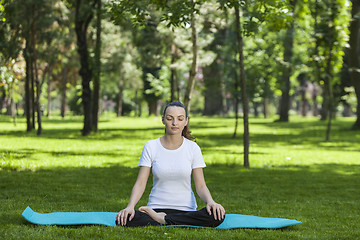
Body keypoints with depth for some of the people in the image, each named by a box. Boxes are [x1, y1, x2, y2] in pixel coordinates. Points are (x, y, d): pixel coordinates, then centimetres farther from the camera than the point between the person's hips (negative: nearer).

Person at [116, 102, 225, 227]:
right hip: (157, 208, -1)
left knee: (217, 216, -31)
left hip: (186, 210, 1)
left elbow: (200, 186, 1)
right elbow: (140, 183, -3)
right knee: (124, 220, -32)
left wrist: (210, 202, -21)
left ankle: (162, 219, -17)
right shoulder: (151, 146, 2)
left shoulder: (193, 148, 3)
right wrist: (130, 206, -22)